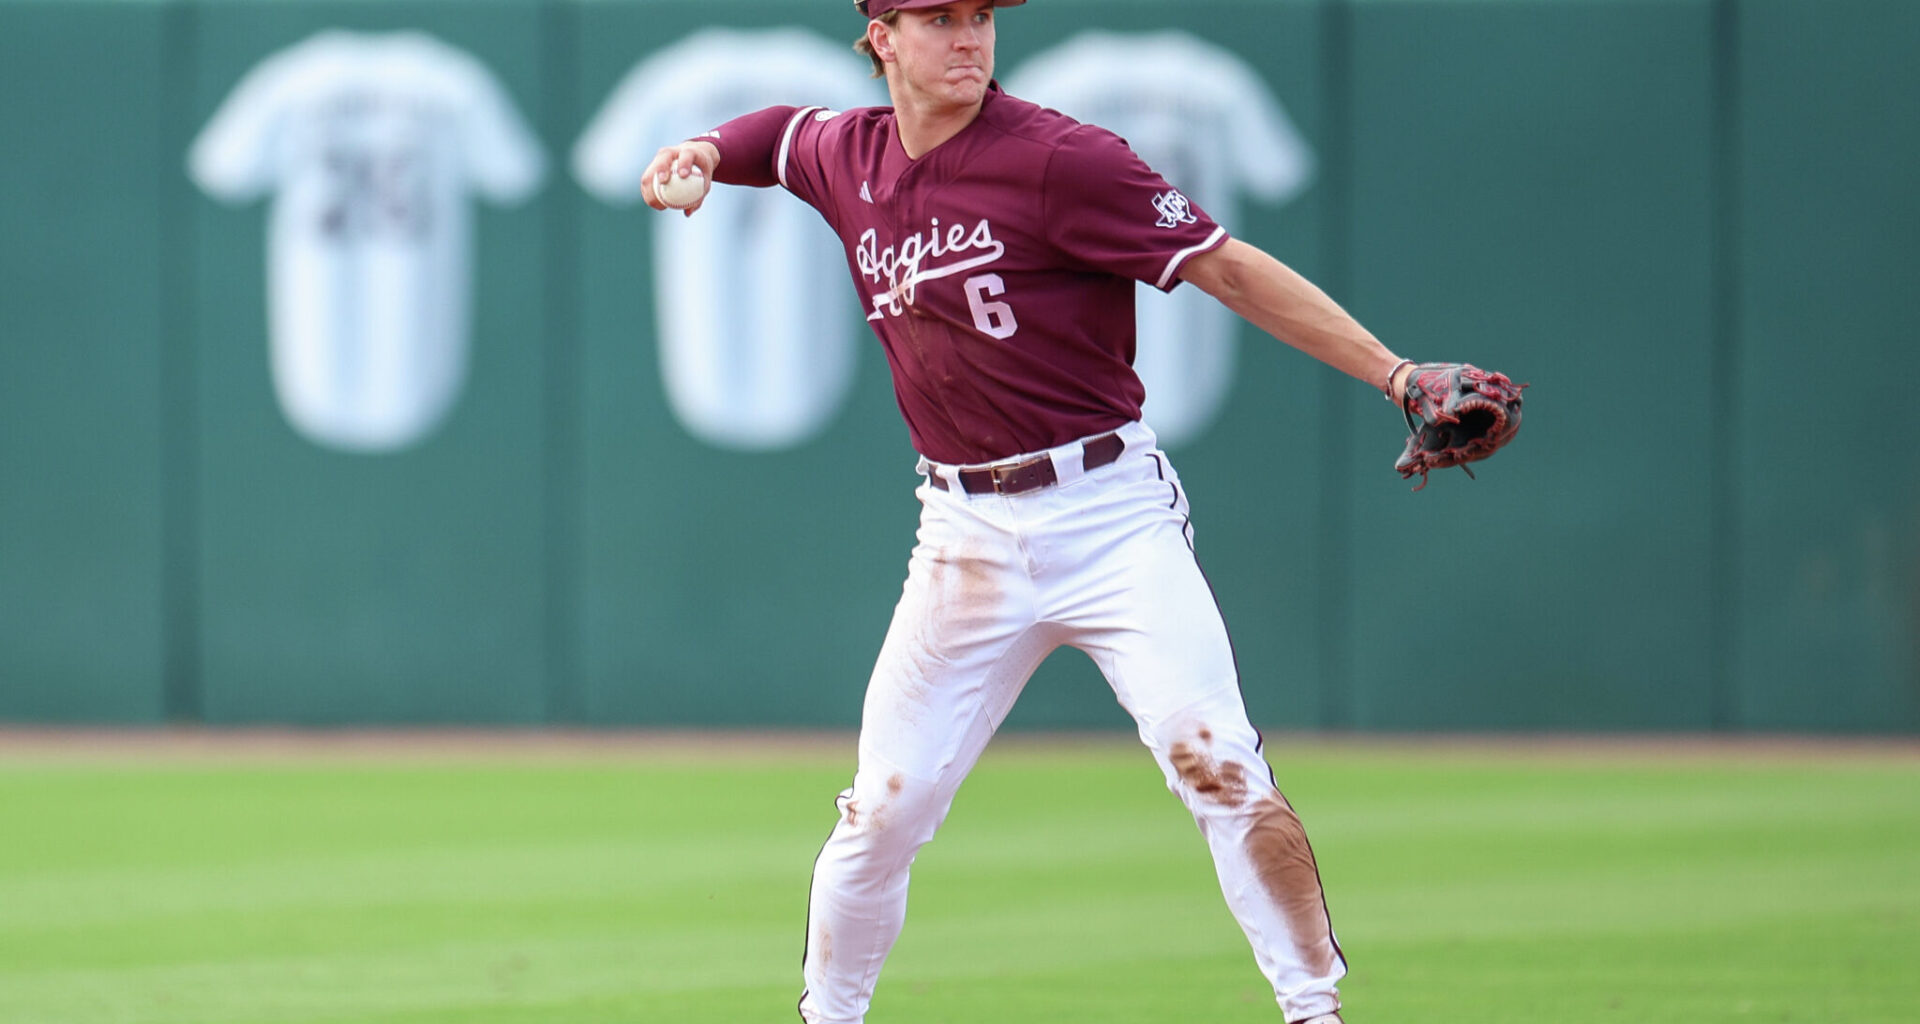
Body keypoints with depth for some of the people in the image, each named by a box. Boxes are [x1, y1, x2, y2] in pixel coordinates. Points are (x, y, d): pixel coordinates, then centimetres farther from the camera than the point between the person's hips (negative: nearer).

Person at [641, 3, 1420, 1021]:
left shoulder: (1057, 159, -13)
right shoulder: (851, 158, 6)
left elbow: (1230, 270, -13)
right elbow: (780, 131, 30)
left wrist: (1395, 374, -19)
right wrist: (699, 154, 8)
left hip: (1108, 509, -5)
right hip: (966, 541, 5)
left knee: (1216, 763, -18)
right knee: (882, 811, 6)